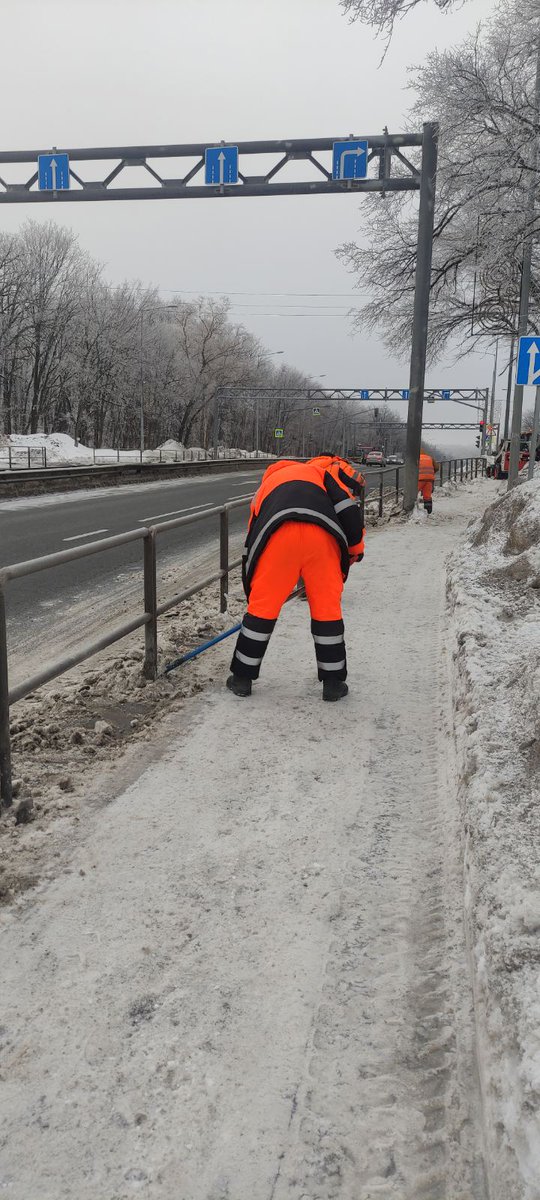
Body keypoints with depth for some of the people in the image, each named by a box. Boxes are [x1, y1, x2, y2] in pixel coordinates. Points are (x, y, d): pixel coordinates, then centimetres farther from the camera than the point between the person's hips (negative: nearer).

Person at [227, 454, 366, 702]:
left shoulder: (267, 483, 41)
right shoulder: (326, 468, 36)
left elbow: (253, 538, 39)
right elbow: (348, 504, 13)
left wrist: (251, 588, 46)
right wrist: (355, 548, 20)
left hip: (278, 536, 1)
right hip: (321, 535, 0)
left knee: (263, 605, 15)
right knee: (327, 607, 13)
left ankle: (242, 678, 25)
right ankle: (333, 682, 22)